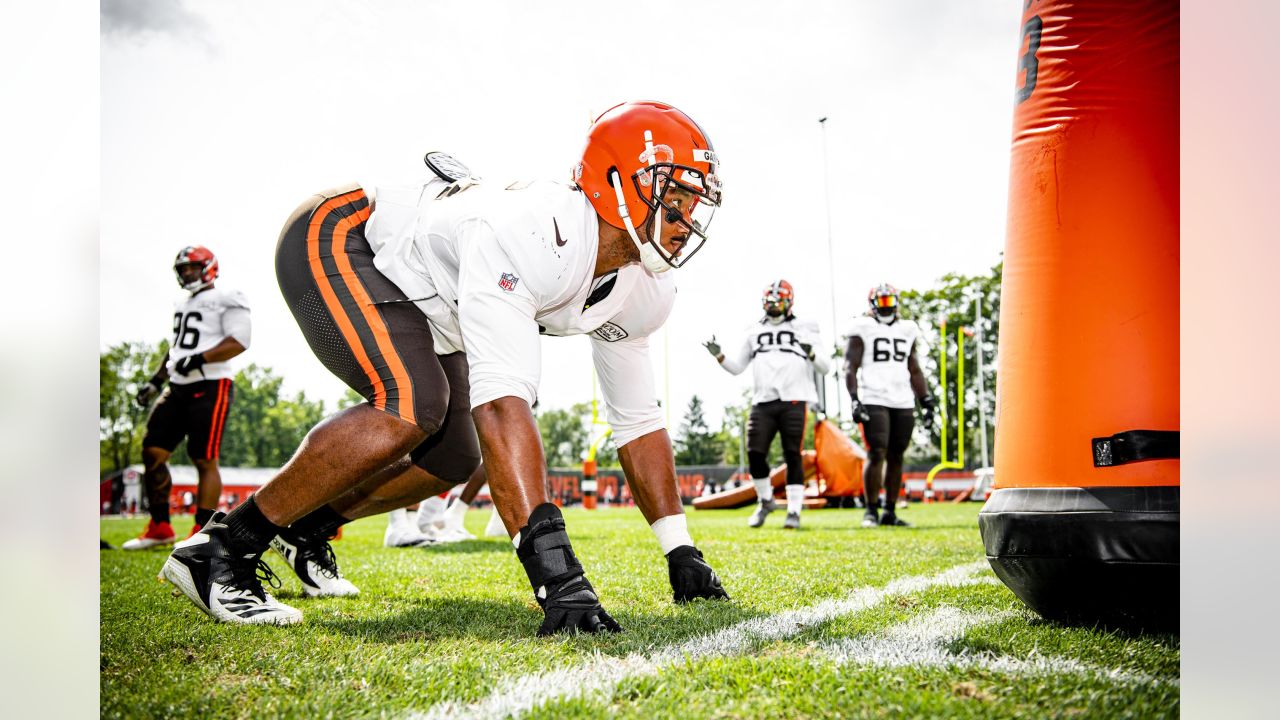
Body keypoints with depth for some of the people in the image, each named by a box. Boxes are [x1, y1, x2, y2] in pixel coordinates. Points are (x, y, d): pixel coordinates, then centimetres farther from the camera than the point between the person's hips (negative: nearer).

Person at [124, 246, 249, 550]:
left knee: (205, 460, -9)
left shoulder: (226, 300, -5)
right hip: (179, 388, 9)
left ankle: (203, 534, -5)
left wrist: (199, 359, -24)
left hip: (210, 387, -9)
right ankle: (160, 527, 11)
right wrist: (156, 380, 20)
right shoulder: (182, 305, 22)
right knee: (152, 451, 3)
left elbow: (239, 341, -16)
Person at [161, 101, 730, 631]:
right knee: (414, 406, -31)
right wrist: (553, 567, -51)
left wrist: (680, 553, -4)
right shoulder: (531, 235, -39)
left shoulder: (642, 293, -11)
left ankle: (305, 527, 28)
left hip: (420, 303, 9)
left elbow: (638, 420, 1)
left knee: (452, 461, 7)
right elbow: (502, 403, -47)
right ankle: (222, 549, -19)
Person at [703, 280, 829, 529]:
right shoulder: (755, 333, 18)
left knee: (792, 456, -5)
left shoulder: (804, 331, 9)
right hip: (763, 403, 3)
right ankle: (765, 501, 16)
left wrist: (811, 353, -14)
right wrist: (719, 356, 5)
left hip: (793, 401, -3)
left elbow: (825, 367, 5)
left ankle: (794, 511, 1)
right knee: (755, 453, -6)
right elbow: (736, 367, 22)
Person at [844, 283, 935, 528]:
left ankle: (890, 512, 10)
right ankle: (871, 511, -5)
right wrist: (855, 402, -14)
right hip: (874, 401, -5)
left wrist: (926, 401, 15)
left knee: (896, 457, 5)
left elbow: (914, 371, 23)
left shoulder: (907, 330, 17)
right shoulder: (863, 329, 2)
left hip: (903, 403, 5)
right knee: (877, 455, -12)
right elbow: (851, 369, -3)